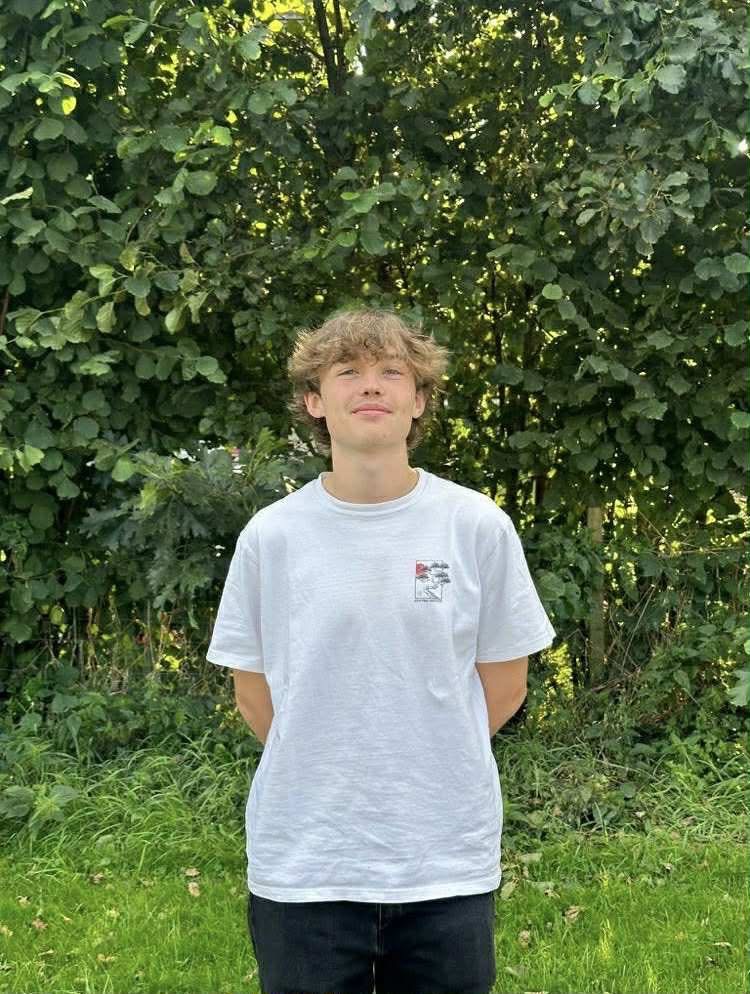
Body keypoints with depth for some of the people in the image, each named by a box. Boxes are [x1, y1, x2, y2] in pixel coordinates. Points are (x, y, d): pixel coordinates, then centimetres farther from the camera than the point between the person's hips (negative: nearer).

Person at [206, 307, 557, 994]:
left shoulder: (479, 526, -3)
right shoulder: (271, 535, -3)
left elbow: (504, 684, 5)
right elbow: (253, 691, 7)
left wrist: (428, 764, 8)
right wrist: (323, 770, 9)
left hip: (449, 863, 0)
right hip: (301, 864, 0)